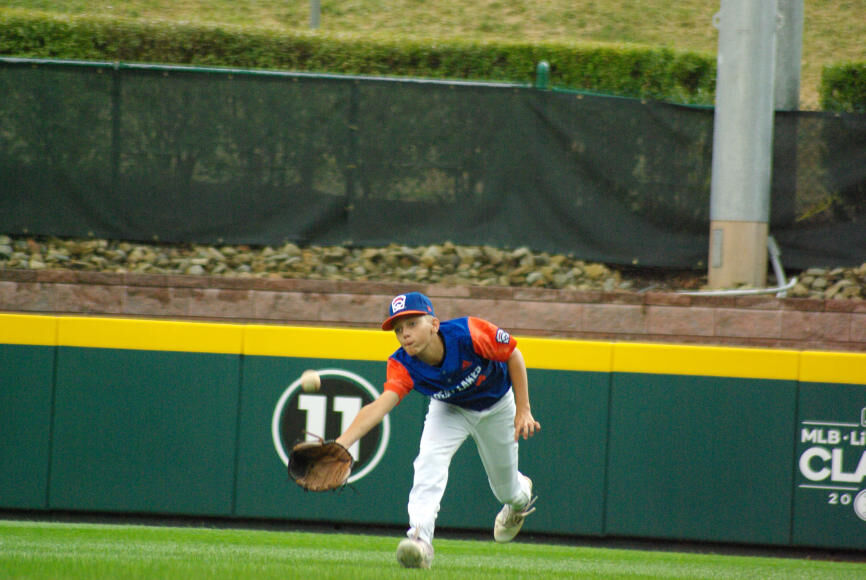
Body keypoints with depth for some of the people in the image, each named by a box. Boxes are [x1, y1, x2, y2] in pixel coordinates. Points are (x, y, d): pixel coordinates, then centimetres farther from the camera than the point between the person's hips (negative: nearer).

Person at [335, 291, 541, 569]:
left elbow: (513, 355, -22)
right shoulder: (403, 366, -34)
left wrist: (523, 410, -21)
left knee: (505, 489, 13)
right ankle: (420, 538, -32)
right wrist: (341, 443, -66)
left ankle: (521, 494, 50)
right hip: (449, 409, 1)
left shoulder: (469, 333, -39)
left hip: (496, 407, -1)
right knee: (430, 459, -28)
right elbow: (381, 404, -49)